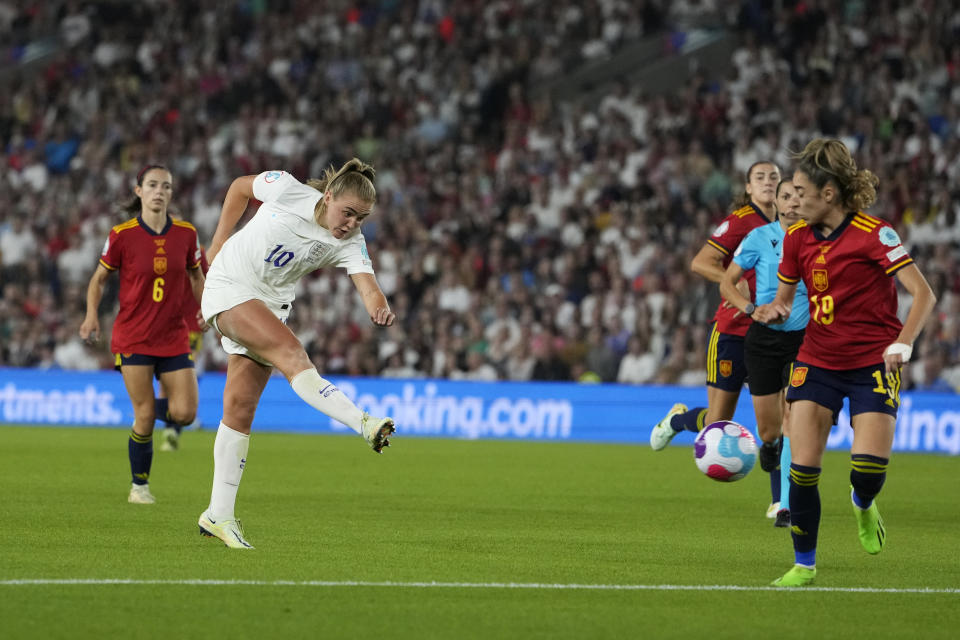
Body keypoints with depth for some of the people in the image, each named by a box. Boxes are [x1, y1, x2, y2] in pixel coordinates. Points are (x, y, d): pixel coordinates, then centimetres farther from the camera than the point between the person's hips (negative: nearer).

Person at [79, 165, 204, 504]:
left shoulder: (185, 233, 0)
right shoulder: (122, 235, -8)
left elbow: (196, 275, 18)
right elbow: (99, 278, 4)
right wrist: (92, 315, -10)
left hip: (173, 336, 3)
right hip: (133, 336, -3)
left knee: (185, 413, -8)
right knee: (145, 418, -6)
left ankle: (154, 408, 27)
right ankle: (139, 485, 14)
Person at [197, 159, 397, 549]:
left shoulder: (350, 243, -9)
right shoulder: (287, 189, -15)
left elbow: (367, 282, -26)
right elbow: (240, 187, 4)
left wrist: (380, 308, -48)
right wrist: (219, 243, 5)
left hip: (270, 305, 5)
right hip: (229, 287, -4)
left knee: (240, 409, 1)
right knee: (292, 353, -28)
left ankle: (219, 515, 5)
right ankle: (364, 424, -46)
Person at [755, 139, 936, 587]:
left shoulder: (873, 234, -14)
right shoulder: (797, 237, 3)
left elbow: (923, 293, -16)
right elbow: (784, 296, 16)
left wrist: (903, 343, -28)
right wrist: (772, 310, -8)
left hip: (873, 362, -4)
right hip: (817, 360, 4)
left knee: (870, 466, -17)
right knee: (802, 467, -8)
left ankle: (862, 505, 21)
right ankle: (804, 564, 8)